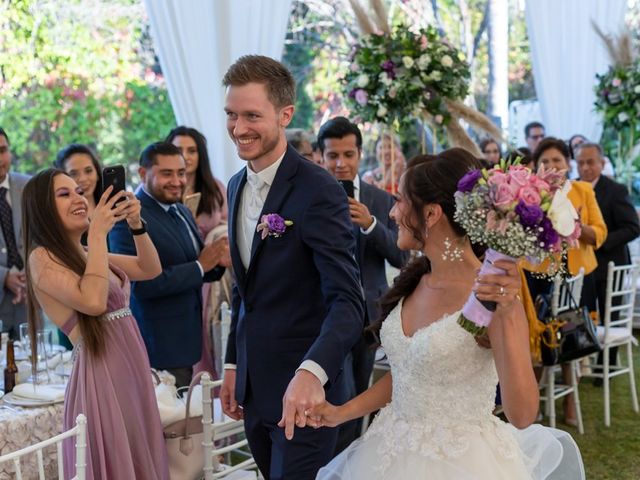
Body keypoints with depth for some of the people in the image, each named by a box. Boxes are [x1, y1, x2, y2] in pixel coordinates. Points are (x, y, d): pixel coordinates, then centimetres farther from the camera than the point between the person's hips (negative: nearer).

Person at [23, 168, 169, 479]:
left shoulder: (84, 253, 15)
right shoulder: (42, 258, -10)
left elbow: (150, 269, 18)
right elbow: (93, 301, -24)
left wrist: (136, 224, 2)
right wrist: (98, 232, -17)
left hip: (130, 370, 8)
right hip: (101, 376, -8)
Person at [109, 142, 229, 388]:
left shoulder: (182, 212, 11)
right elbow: (141, 285, -23)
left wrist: (216, 262, -3)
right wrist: (200, 266, -20)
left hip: (185, 339, 8)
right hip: (159, 347, -8)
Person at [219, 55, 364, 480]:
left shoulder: (318, 190, -18)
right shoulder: (237, 187, 8)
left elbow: (348, 300, -25)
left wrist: (311, 373, -40)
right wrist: (234, 365, 16)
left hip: (303, 394, -7)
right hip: (254, 389, 7)